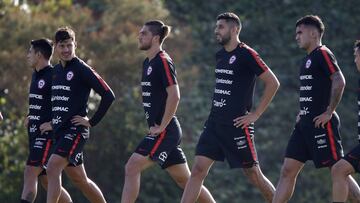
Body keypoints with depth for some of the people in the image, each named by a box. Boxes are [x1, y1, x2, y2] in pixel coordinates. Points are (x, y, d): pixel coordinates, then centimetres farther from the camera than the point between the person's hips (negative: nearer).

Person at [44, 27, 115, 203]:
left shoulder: (82, 69, -9)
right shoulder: (56, 71, 14)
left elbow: (108, 96, -13)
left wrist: (92, 121, -12)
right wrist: (53, 123, 18)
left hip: (75, 130, -8)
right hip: (60, 131, 8)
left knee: (52, 169, -22)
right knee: (79, 179, 14)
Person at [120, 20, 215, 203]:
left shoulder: (163, 61, -12)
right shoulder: (147, 63, 16)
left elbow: (174, 96, -21)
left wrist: (161, 126, -19)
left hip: (165, 131, -10)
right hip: (158, 130, 10)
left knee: (132, 167, -15)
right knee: (184, 180, 13)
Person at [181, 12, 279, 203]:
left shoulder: (246, 54, -11)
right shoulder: (220, 55, 13)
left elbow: (273, 83, -12)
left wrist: (255, 114, -12)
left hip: (237, 125, -7)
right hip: (214, 123, 7)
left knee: (253, 174, 1)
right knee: (198, 169, -3)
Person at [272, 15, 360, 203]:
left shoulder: (322, 54, -10)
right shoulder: (308, 59, 19)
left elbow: (339, 82, -21)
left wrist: (329, 113, -20)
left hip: (321, 124, -9)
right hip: (305, 124, 9)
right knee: (288, 170, 4)